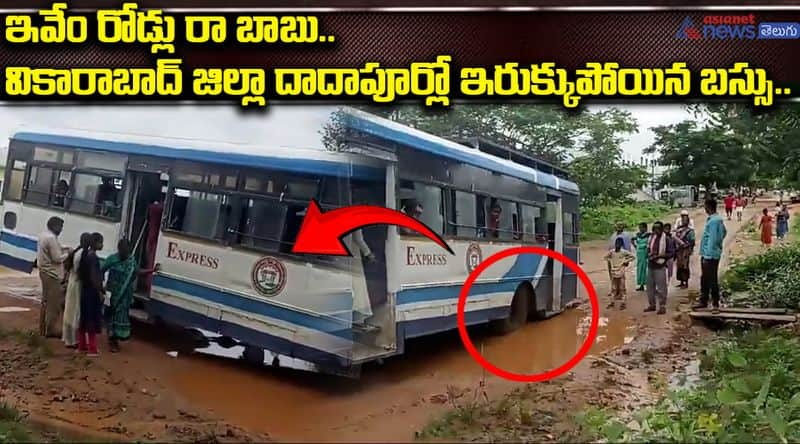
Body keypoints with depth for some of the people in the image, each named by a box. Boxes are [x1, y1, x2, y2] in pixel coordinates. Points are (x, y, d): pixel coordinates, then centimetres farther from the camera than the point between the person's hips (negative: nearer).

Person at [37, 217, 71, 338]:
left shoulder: (44, 235, 11)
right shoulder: (51, 238, -21)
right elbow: (57, 258, -21)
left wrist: (62, 249, 9)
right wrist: (67, 253, -5)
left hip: (44, 272, 11)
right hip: (52, 274, -11)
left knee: (46, 301, 17)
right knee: (54, 302, -3)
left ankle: (43, 328, 25)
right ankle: (51, 330, 2)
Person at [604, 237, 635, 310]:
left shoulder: (624, 252, -10)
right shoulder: (611, 252, 2)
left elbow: (633, 257, -10)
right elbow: (606, 257, 20)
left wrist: (626, 261, -12)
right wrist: (610, 261, 6)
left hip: (621, 273, -4)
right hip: (613, 273, 4)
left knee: (622, 288, 1)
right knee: (613, 288, 12)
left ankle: (622, 303, 6)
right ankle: (612, 302, 19)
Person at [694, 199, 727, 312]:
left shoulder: (713, 221, -20)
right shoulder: (718, 219, 11)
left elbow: (712, 239, -23)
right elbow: (724, 232, 25)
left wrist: (707, 256, -22)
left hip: (710, 255, -10)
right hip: (707, 253, 10)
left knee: (712, 280, -2)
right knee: (704, 279, 16)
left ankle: (715, 303, 6)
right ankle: (703, 301, 24)